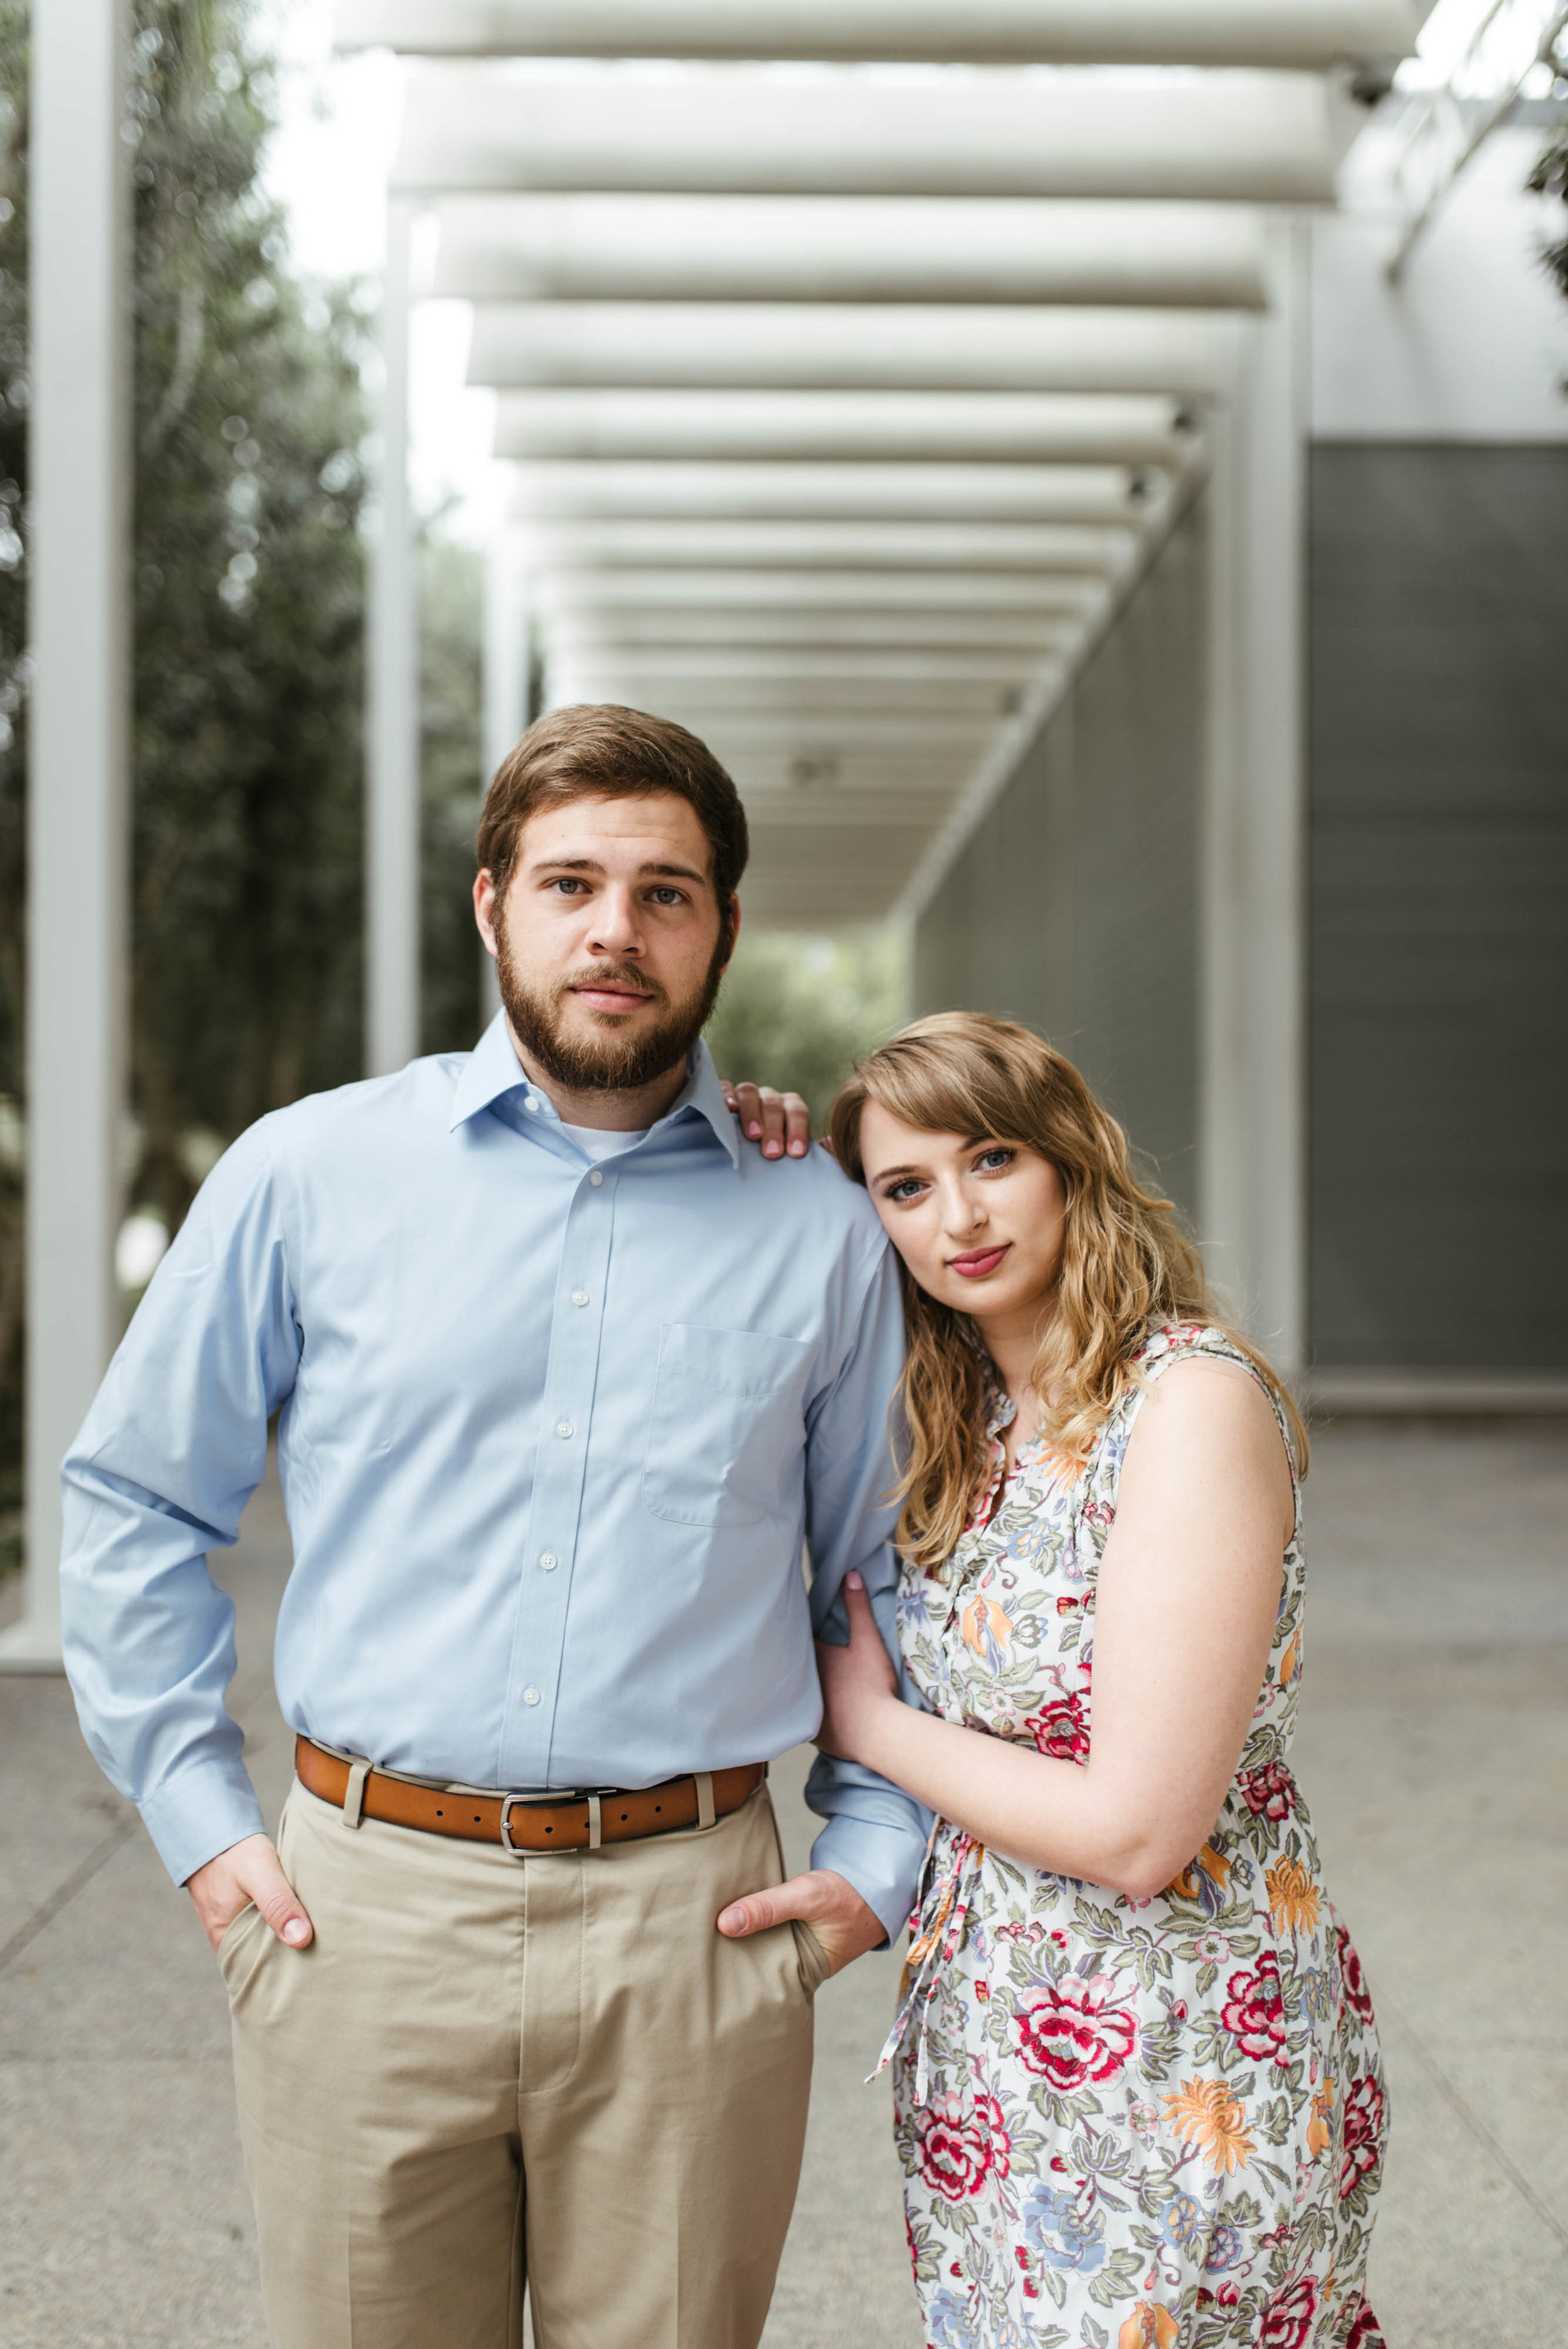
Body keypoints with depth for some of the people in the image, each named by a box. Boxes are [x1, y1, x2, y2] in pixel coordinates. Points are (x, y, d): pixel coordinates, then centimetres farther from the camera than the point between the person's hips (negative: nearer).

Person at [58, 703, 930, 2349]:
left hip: (689, 1923, 1)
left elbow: (890, 1581, 15)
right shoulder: (306, 1176, 2)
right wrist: (198, 1822, 3)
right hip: (366, 1904, 0)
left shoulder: (819, 1232, 6)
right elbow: (129, 1502, 9)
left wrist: (874, 1860, 7)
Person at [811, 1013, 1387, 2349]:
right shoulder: (982, 1414, 5)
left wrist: (869, 1723, -8)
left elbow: (1137, 1832, -23)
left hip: (1172, 2068, -7)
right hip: (999, 2031, 7)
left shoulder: (1195, 1399, -20)